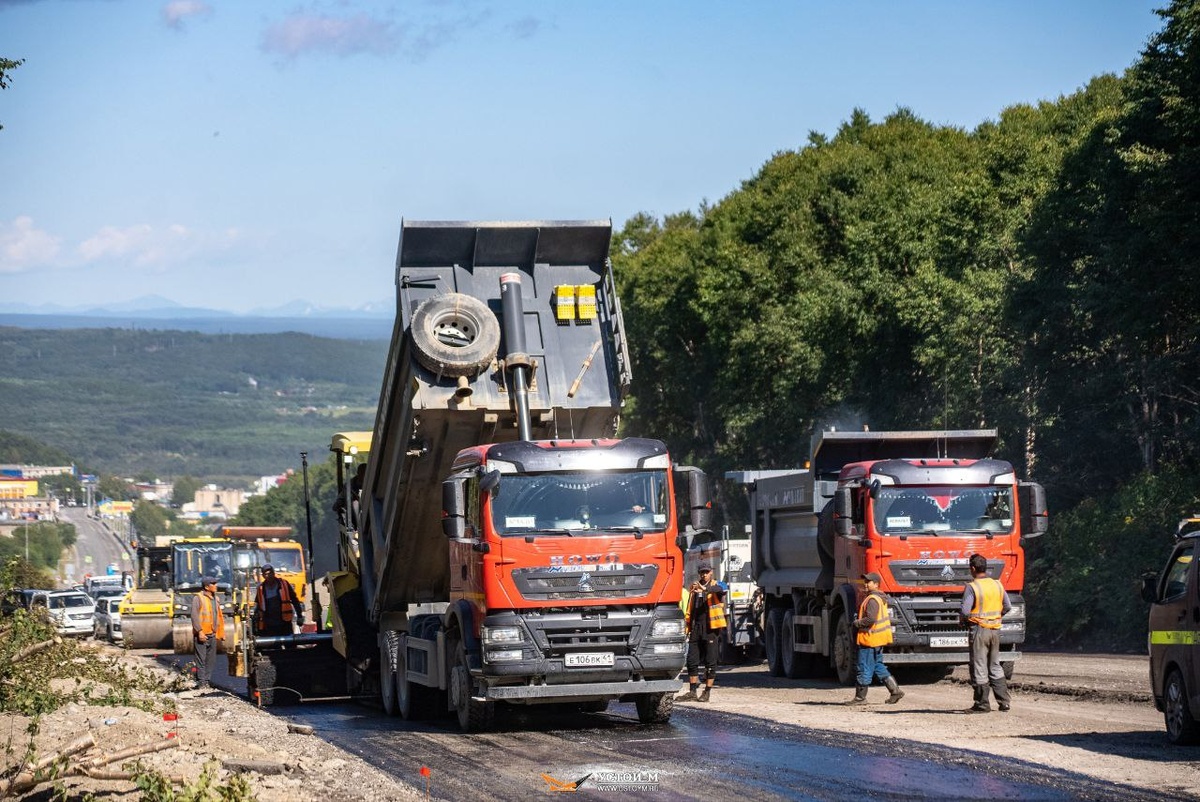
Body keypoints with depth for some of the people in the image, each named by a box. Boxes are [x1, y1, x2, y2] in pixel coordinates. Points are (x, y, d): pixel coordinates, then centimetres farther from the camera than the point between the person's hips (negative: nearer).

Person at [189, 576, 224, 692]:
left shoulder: (215, 599, 16)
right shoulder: (198, 598, -6)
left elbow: (219, 617, 20)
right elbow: (194, 616, -12)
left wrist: (219, 633, 15)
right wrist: (199, 631, -18)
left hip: (212, 634, 7)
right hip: (201, 635, -7)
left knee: (211, 659, 8)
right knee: (201, 659, -6)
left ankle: (207, 680, 15)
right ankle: (201, 682, -5)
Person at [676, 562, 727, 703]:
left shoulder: (716, 586, 1)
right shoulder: (694, 588, 17)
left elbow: (720, 590, -25)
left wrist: (705, 588, -44)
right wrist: (687, 627, 8)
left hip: (710, 628, -5)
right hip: (696, 628, 5)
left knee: (710, 662, -1)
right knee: (692, 661, 4)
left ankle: (707, 692, 4)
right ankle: (692, 692, 10)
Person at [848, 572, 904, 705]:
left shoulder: (872, 600, -17)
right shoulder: (880, 598, 15)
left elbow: (870, 619, -27)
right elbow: (888, 617, 23)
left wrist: (857, 623, -10)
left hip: (870, 638, -10)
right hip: (879, 639, 10)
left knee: (865, 669, -3)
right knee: (878, 666, 16)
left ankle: (860, 697, 3)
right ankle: (895, 690, 12)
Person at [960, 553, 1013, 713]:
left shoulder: (971, 587, -15)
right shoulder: (997, 585, 5)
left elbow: (965, 611, -20)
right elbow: (1007, 607, 10)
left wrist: (963, 617, 2)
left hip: (978, 629, -6)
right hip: (995, 630, 6)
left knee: (979, 668, 1)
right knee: (995, 666, 16)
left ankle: (982, 704, 3)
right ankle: (1004, 701, 13)